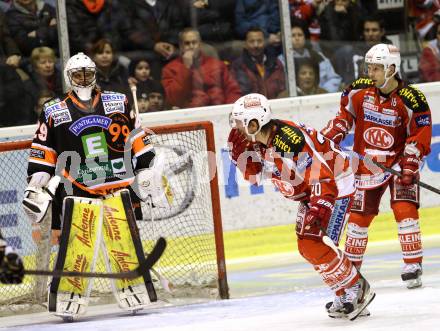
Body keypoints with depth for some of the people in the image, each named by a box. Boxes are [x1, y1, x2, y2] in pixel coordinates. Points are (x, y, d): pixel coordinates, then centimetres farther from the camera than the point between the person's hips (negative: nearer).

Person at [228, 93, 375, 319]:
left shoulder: (287, 138, -30)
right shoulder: (262, 142, -1)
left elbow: (322, 175, -32)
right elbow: (254, 175, 10)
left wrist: (319, 209, -39)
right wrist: (240, 150, -5)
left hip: (335, 185, -10)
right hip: (310, 192, 10)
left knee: (314, 245, -18)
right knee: (306, 247, 8)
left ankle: (357, 288, -5)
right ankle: (345, 295, 17)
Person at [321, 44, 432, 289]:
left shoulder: (412, 100, -17)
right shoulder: (359, 91, -6)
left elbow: (421, 136, -13)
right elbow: (345, 115, 11)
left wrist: (409, 166, -20)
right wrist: (327, 138, 0)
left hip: (399, 162, -3)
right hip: (368, 165, 3)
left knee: (405, 210, -17)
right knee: (359, 216, 4)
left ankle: (413, 266, -9)